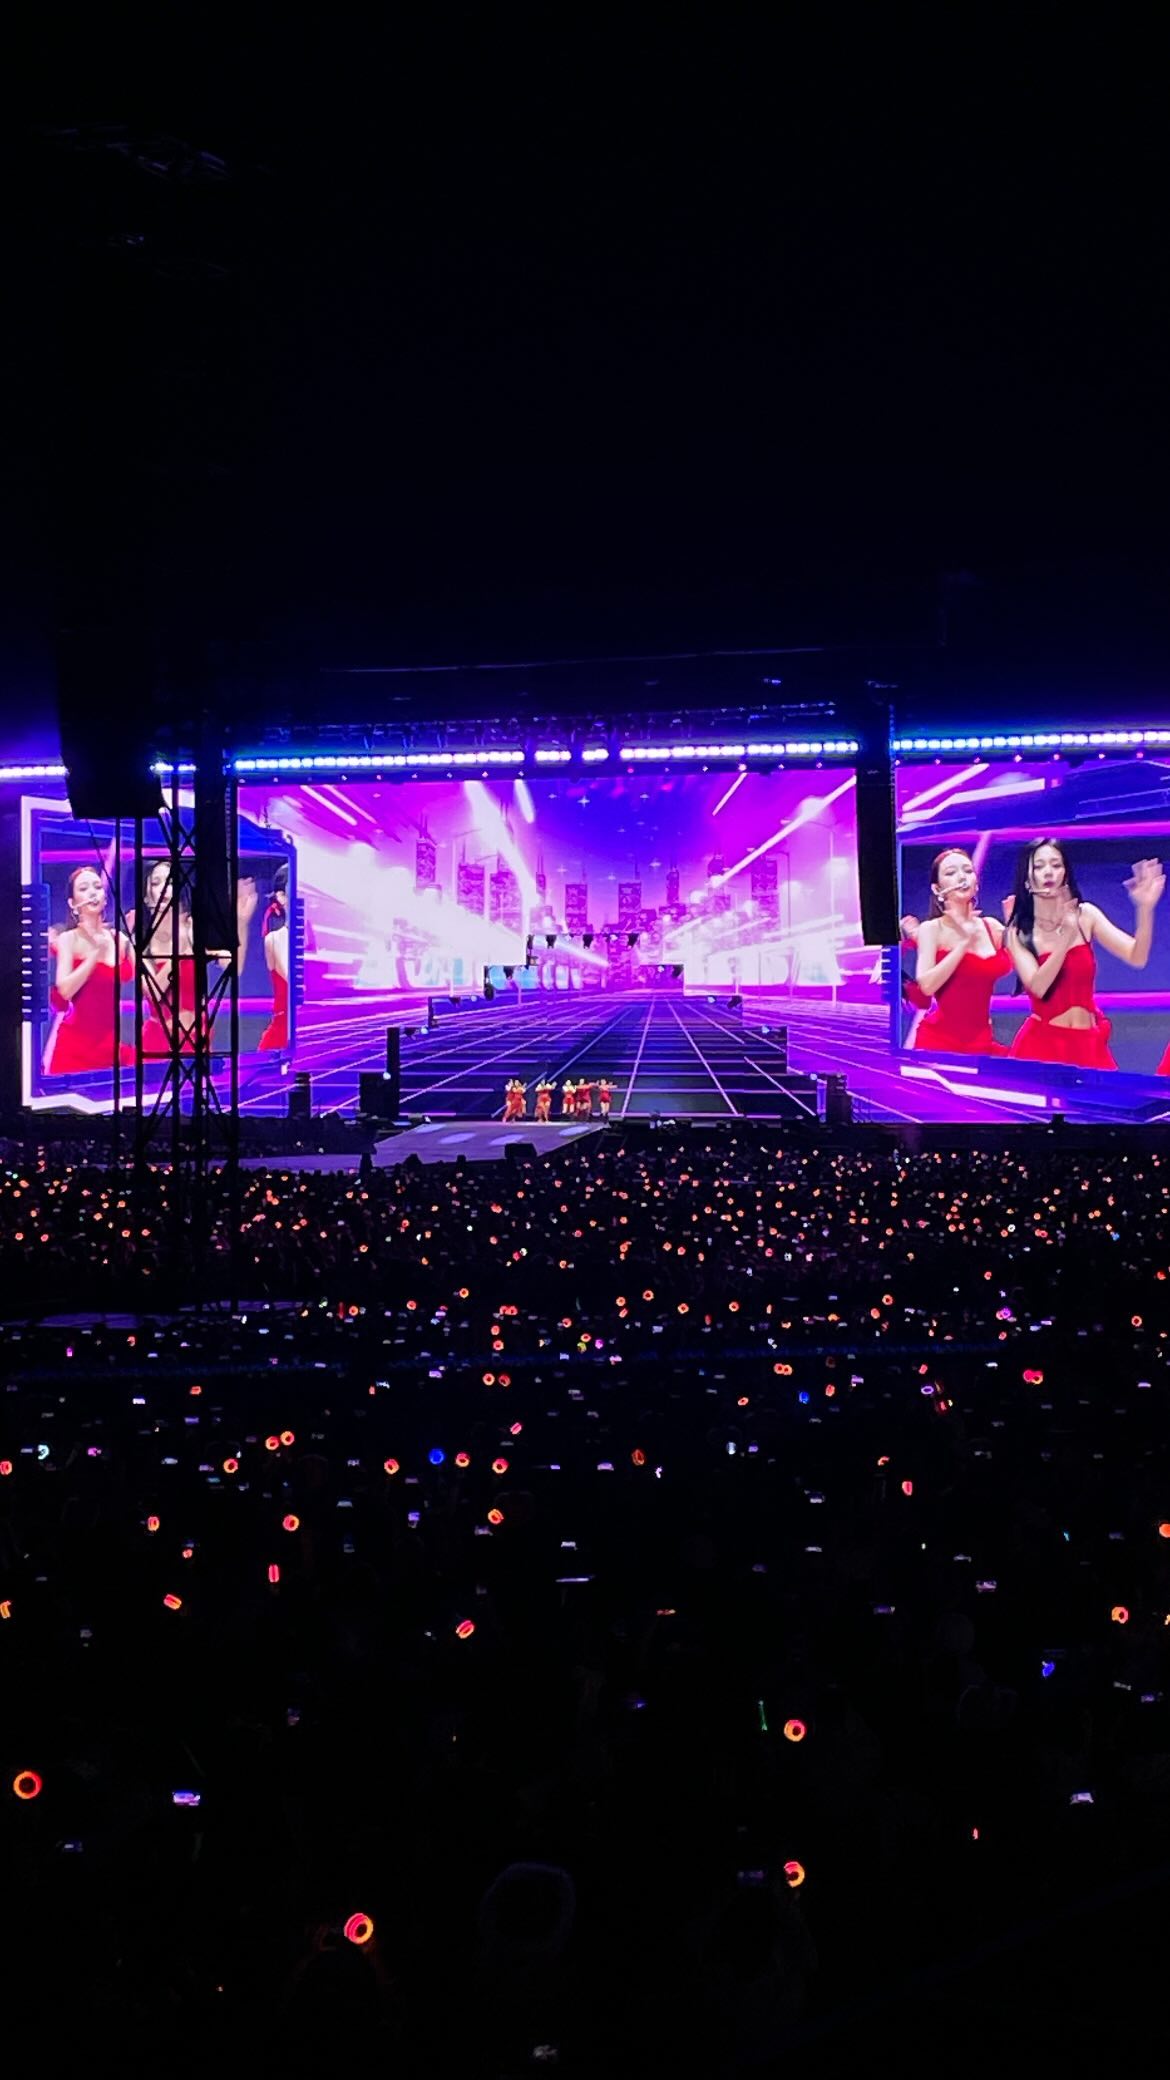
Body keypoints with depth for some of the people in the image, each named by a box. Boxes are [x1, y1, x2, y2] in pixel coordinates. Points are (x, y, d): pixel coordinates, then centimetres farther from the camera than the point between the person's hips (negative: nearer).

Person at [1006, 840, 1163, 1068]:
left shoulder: (1085, 915, 1)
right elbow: (1038, 987, -17)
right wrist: (1066, 937, -28)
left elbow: (1136, 958, -8)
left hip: (1089, 1044, 2)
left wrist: (1145, 909, -22)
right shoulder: (1018, 932, -2)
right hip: (1041, 1044, -1)